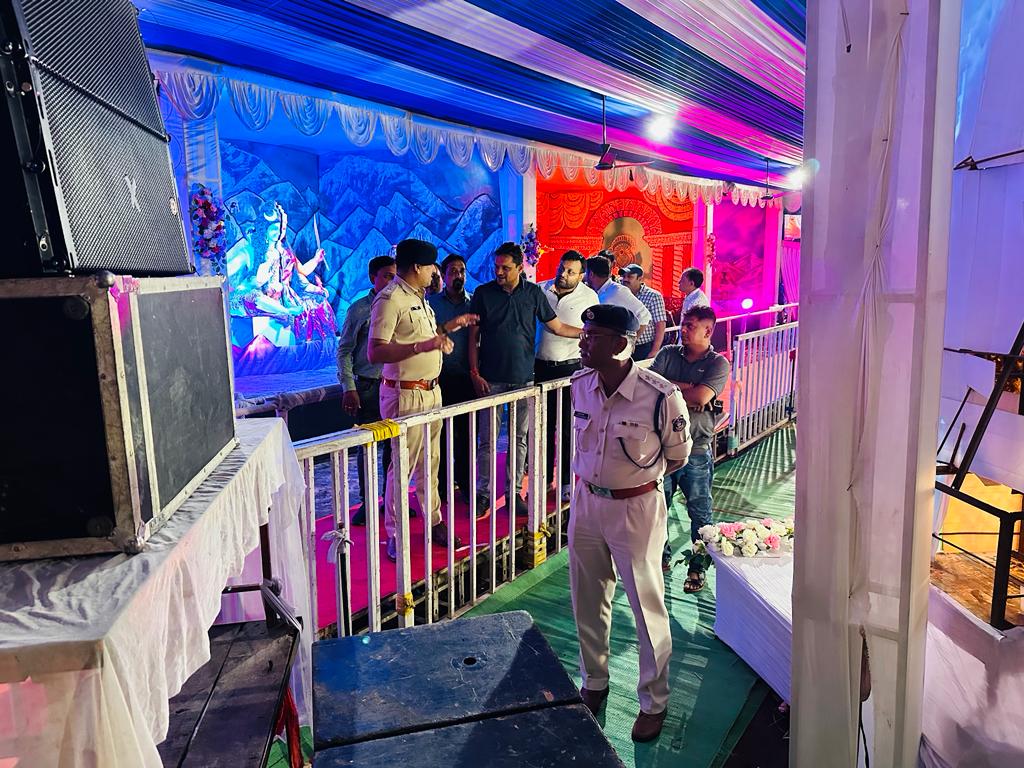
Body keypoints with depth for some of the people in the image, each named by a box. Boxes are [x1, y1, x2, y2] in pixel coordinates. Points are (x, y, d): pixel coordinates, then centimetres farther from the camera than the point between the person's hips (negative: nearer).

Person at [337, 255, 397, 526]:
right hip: (368, 385, -3)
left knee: (394, 443, 10)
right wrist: (349, 388, -10)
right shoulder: (360, 309, -4)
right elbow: (344, 351, -3)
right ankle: (366, 502, 16)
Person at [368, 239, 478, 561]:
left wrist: (449, 327, 19)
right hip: (406, 395, -9)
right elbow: (375, 352, -23)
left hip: (431, 390, 9)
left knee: (429, 462, 16)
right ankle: (394, 535, 14)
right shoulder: (390, 299, -15)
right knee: (403, 465, 0)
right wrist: (424, 346, -28)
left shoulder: (418, 298, 15)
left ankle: (433, 522, 29)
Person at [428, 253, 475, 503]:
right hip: (440, 377, -1)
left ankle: (465, 483, 18)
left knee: (466, 432, 6)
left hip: (467, 377, 1)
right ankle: (441, 484, 16)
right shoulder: (431, 302, 3)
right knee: (440, 432, 4)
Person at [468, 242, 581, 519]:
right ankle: (484, 493, 14)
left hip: (523, 378, 2)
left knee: (519, 439, 8)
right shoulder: (483, 293, 0)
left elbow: (557, 326, 8)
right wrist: (475, 373, -4)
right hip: (491, 379, -1)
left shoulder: (533, 293, 2)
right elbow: (474, 337, 2)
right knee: (487, 440, 1)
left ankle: (514, 492, 20)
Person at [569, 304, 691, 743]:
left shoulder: (660, 396, -23)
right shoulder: (580, 385, -7)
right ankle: (593, 684, 41)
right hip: (586, 502, 5)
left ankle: (654, 702, 31)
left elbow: (677, 455, -4)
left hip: (636, 509, -5)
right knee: (587, 603, 18)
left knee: (647, 607, 10)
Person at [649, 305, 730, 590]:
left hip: (696, 450, -3)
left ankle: (698, 568, 23)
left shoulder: (718, 363, -4)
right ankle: (661, 556, 35)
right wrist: (687, 389, -16)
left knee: (699, 512, 6)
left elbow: (701, 396, -20)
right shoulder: (668, 354, 6)